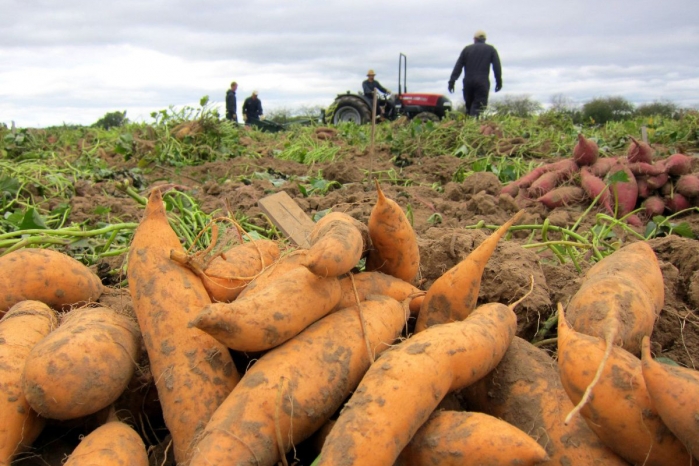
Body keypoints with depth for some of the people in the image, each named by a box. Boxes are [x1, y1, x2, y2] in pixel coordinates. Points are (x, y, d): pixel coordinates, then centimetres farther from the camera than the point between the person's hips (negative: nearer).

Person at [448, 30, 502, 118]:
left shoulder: (467, 49, 14)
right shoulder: (491, 49, 12)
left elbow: (458, 66, 7)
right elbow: (497, 67, 4)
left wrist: (452, 81, 5)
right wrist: (499, 82, 7)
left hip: (468, 82, 2)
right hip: (482, 82, -2)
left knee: (469, 105, 12)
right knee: (478, 107, -8)